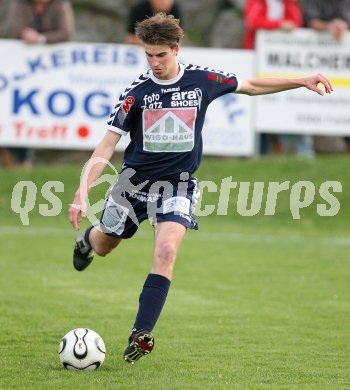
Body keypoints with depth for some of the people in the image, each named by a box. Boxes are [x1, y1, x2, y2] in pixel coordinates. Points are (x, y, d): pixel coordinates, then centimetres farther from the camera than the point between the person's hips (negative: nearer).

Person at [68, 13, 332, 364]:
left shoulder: (202, 80, -8)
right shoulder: (137, 91, -14)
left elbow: (249, 86, 10)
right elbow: (107, 146, -15)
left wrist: (302, 81, 4)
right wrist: (82, 193, -26)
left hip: (178, 184, 0)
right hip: (135, 179, 1)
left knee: (166, 252, -23)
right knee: (103, 247, 17)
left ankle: (141, 333, -25)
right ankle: (87, 239, 58)